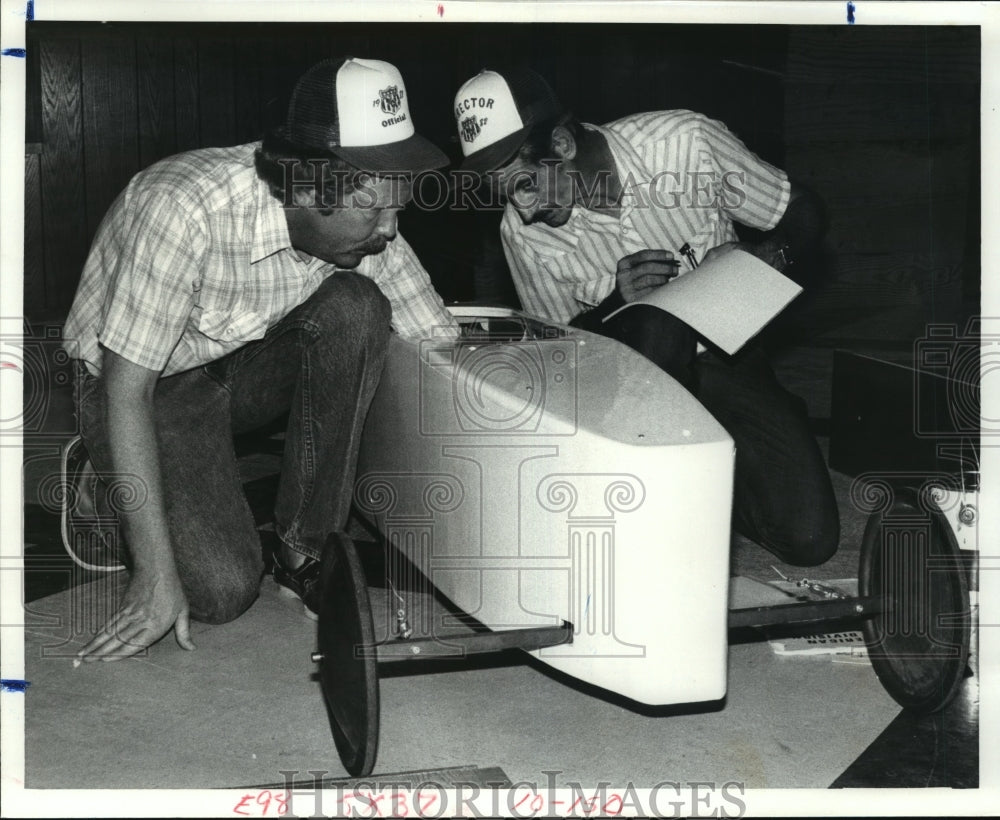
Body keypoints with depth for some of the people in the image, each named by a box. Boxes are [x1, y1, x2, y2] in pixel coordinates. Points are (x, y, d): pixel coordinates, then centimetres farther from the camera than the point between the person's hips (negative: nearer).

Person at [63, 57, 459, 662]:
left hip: (242, 364, 5)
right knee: (224, 588, -21)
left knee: (356, 306, -24)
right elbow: (126, 391, -30)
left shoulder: (362, 222, -17)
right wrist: (157, 577, -30)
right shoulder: (185, 208, -34)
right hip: (151, 388, -5)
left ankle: (304, 550, -12)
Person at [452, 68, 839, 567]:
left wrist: (765, 256, -27)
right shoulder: (522, 232, -14)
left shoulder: (683, 142, -17)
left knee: (809, 539, -17)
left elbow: (805, 216, -4)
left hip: (726, 356, 0)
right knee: (657, 320, -38)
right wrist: (619, 298, -23)